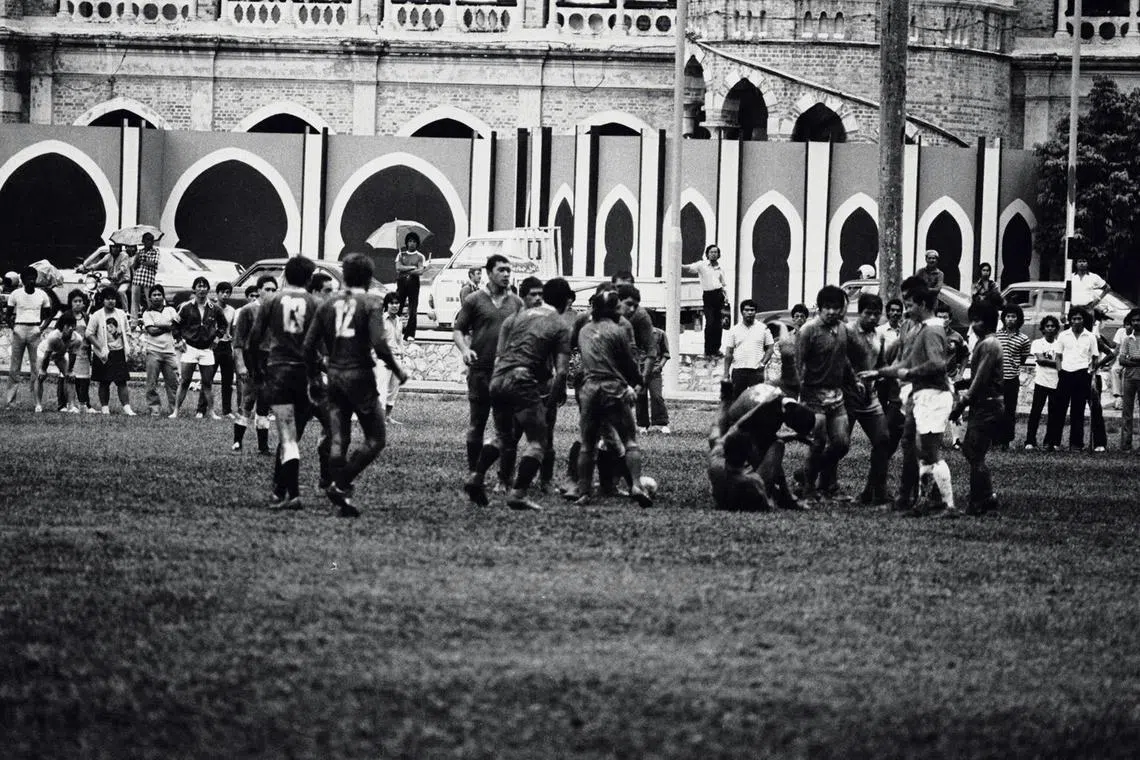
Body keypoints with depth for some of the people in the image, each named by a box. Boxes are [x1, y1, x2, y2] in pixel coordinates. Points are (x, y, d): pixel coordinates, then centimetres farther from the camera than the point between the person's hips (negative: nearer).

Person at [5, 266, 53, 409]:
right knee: (14, 367, 1)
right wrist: (12, 326, -6)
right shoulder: (15, 294, 1)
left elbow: (48, 314, 11)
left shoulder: (42, 295, 3)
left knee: (36, 366, -1)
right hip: (19, 329, 0)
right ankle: (10, 401, 3)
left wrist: (42, 327, -3)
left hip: (35, 331, 0)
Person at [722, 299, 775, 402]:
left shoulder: (763, 328, 6)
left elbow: (770, 348, 10)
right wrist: (726, 374, 1)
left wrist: (763, 363, -6)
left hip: (756, 370, -1)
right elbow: (728, 354, 7)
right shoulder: (734, 330, 8)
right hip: (738, 370, 1)